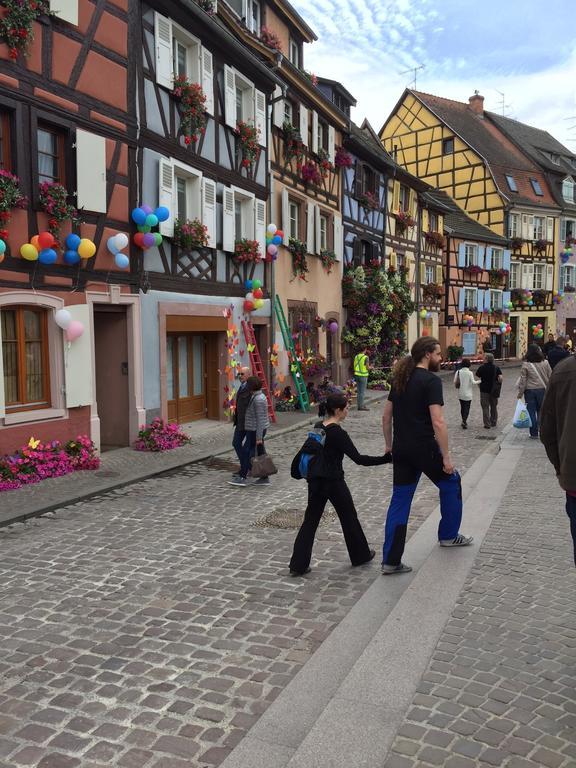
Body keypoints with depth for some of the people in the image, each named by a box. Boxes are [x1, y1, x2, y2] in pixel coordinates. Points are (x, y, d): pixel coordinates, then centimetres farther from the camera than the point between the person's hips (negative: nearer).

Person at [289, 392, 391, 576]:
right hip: (333, 482, -6)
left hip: (315, 481, 6)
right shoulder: (338, 433, -17)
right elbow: (358, 459, -19)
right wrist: (387, 458, -17)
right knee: (349, 517, 14)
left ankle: (298, 565, 6)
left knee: (310, 521, 9)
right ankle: (360, 555, 31)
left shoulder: (318, 428, 5)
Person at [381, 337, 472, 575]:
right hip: (424, 448, -7)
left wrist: (389, 445, 22)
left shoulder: (399, 379, 10)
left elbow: (386, 416, 14)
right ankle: (448, 535, 34)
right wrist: (446, 457, -15)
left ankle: (391, 561, 9)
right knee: (451, 483, 20)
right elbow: (438, 423, -20)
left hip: (401, 450, 7)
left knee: (399, 500, 10)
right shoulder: (431, 380, -13)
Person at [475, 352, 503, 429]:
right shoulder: (496, 367, 0)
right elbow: (500, 378, -7)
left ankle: (487, 424, 1)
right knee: (494, 406, 17)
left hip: (484, 389, -4)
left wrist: (479, 385, 9)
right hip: (494, 390, 4)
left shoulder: (482, 367, -9)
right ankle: (494, 422, 24)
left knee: (485, 407, 3)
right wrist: (498, 385, 6)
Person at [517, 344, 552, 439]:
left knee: (531, 412, 6)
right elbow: (550, 377, 3)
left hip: (530, 391, -2)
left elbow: (522, 381, -7)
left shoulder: (526, 364, -9)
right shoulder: (545, 363, -3)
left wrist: (520, 394, 0)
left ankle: (534, 434, 10)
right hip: (542, 390, 2)